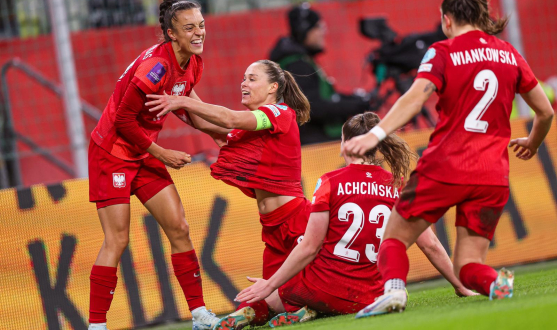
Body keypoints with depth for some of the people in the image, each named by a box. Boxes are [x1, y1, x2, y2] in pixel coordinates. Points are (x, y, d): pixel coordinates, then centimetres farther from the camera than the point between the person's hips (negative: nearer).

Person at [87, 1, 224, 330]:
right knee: (117, 241, -9)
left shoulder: (192, 64, -1)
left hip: (143, 153, 8)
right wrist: (161, 153, -15)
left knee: (179, 229, 4)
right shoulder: (155, 67, -27)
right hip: (112, 152, -8)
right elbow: (123, 119, -23)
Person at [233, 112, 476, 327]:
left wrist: (269, 285, 1)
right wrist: (460, 287, 15)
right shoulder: (399, 187, 2)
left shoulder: (331, 183, -7)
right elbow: (430, 245, 4)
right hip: (369, 298, 4)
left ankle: (304, 312, -1)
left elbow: (309, 247, -8)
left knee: (265, 299, 22)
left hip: (325, 289, -4)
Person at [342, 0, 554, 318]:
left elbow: (415, 98, -18)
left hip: (444, 168, -4)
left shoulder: (443, 52, -1)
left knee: (395, 238, 10)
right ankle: (495, 282, -25)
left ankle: (394, 288, -21)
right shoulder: (509, 54, 12)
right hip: (493, 177, 4)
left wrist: (376, 134, -28)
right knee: (469, 265, 10)